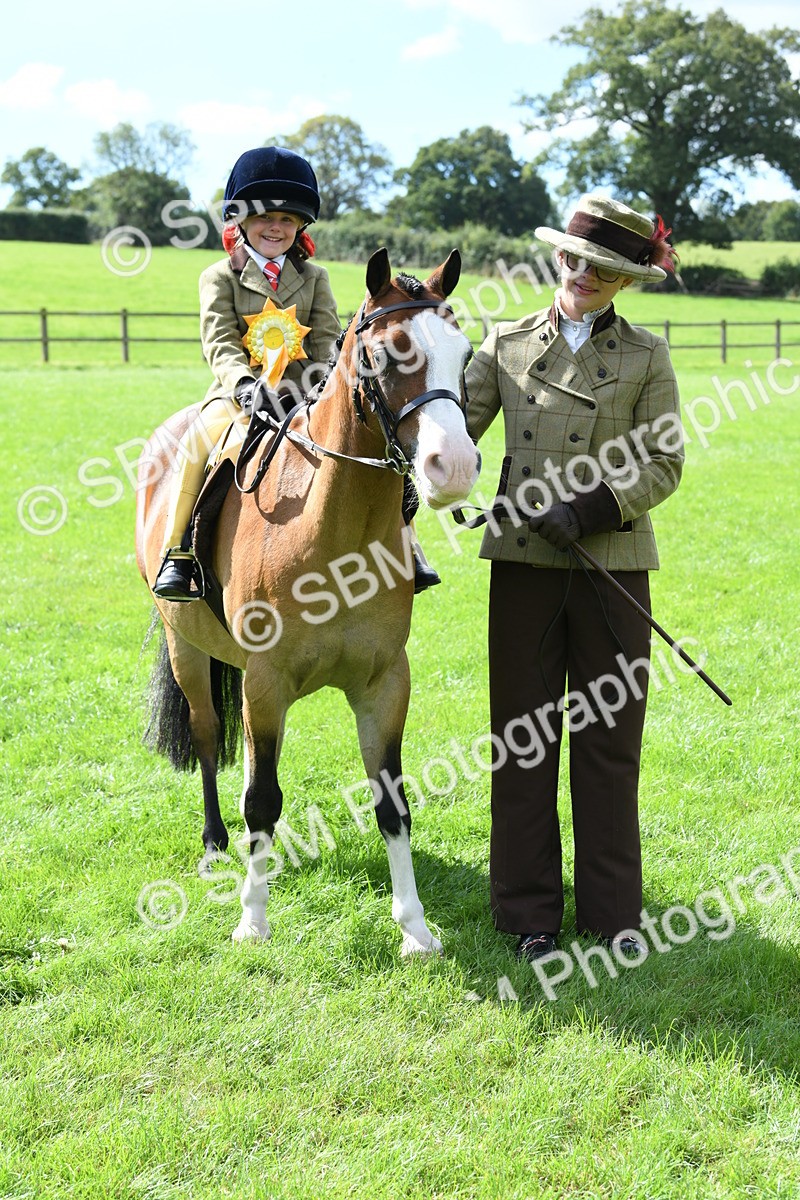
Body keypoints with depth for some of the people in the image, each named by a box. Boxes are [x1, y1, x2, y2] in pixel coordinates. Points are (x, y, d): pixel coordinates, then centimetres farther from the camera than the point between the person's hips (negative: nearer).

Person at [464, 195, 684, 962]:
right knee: (523, 736, 6)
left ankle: (612, 912, 19)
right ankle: (529, 913, 17)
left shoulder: (646, 357, 4)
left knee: (610, 740, 6)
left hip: (612, 562, -1)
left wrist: (586, 511, -15)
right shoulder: (507, 345, 8)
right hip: (525, 561, 1)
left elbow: (663, 465, -2)